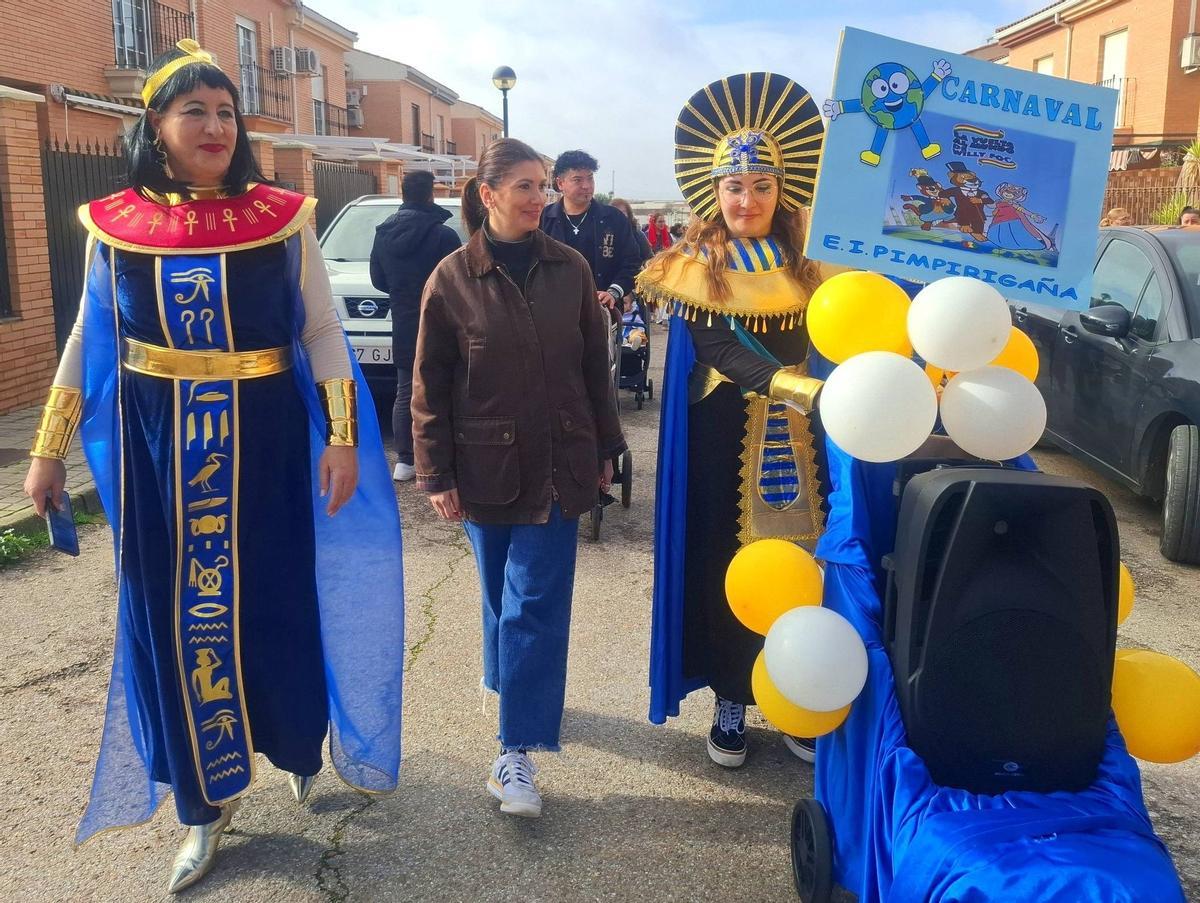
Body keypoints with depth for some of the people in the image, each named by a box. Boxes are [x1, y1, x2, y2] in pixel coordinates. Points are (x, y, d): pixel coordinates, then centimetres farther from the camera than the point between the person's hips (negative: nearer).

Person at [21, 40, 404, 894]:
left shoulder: (282, 217, -4)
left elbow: (323, 331, -2)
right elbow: (87, 341, 9)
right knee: (171, 615, 7)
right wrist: (49, 449, 10)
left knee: (276, 599, 10)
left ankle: (298, 748, 39)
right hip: (158, 446, 2)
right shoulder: (114, 224, 1)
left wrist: (343, 437, -10)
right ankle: (206, 803, 25)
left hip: (264, 439, -1)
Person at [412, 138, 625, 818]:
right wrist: (436, 474, -4)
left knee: (535, 601, -3)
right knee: (505, 594, 14)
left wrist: (605, 449, 9)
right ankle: (512, 683, 41)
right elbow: (431, 384, -1)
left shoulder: (570, 269, 1)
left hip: (559, 465, 1)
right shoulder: (453, 278, -4)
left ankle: (516, 754, 1)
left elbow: (596, 364, 8)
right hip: (488, 466, 0)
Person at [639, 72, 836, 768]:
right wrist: (792, 385, -31)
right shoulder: (696, 267, -2)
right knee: (726, 568, 5)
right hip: (725, 441, -2)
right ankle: (731, 703, 22)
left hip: (800, 437, 2)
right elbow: (718, 349, -16)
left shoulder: (809, 261, 6)